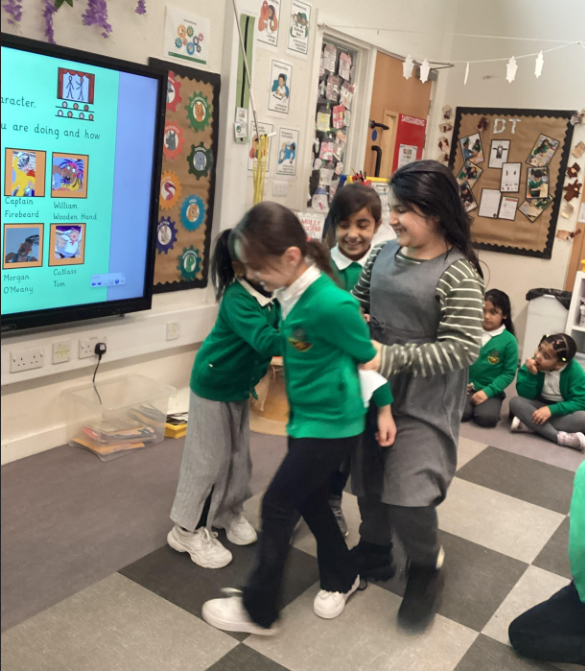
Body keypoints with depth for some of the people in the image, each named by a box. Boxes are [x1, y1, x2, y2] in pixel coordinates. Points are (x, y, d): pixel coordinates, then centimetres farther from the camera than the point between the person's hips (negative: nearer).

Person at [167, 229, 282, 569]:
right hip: (214, 385, -7)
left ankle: (228, 513, 39)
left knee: (239, 455, 18)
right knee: (209, 459, 2)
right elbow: (264, 340, -44)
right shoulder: (237, 300, -31)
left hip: (240, 387, 8)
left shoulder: (271, 292, -8)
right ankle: (190, 530, 18)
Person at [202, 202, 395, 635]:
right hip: (306, 417, 9)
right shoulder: (293, 293, -3)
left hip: (332, 424, -9)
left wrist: (383, 410, -6)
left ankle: (258, 611, 20)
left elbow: (369, 355, -16)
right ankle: (342, 578, 44)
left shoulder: (330, 304, -27)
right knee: (310, 499, 21)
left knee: (278, 505, 1)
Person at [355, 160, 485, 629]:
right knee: (367, 482, 17)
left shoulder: (459, 275, -17)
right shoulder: (385, 254, 2)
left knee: (406, 496, -5)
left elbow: (461, 348, -21)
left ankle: (427, 566, 27)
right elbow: (358, 304, 15)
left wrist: (391, 358, -24)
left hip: (422, 404, -6)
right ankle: (374, 556, 42)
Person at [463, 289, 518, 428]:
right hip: (466, 387, 1)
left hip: (490, 390, -1)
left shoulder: (509, 340, -4)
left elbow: (509, 373, -5)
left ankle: (487, 404, 6)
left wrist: (488, 391, -15)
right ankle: (471, 403, 6)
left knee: (486, 417, -27)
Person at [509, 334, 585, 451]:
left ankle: (529, 425, -29)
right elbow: (525, 396, -14)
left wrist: (551, 409, -34)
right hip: (540, 406, 2)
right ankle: (561, 437, -34)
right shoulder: (533, 365, -13)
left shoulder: (575, 370, -17)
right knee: (515, 402, -27)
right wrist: (530, 375, -31)